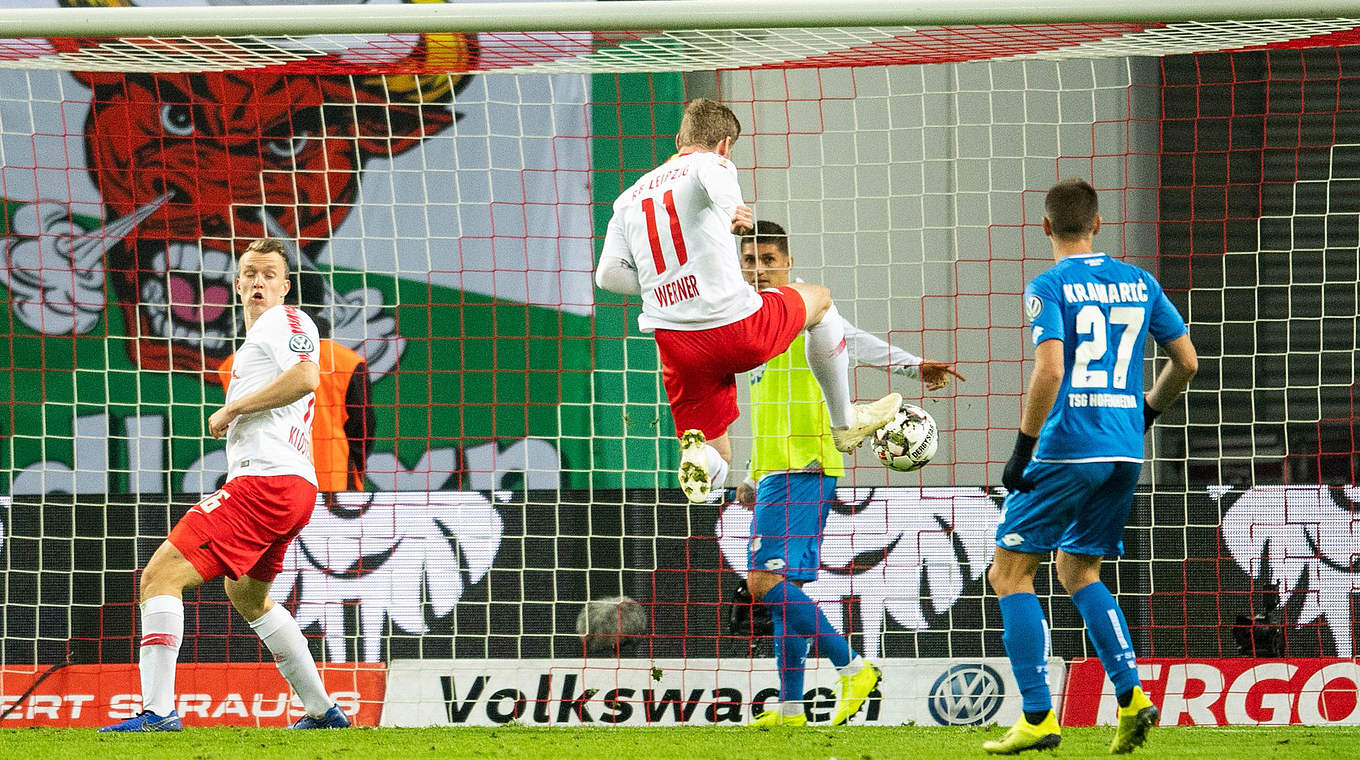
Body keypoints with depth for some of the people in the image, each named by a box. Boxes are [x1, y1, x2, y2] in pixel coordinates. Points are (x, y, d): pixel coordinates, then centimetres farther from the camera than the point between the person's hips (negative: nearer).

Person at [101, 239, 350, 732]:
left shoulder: (284, 322, -3)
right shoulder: (257, 336, 27)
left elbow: (306, 376, -21)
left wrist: (232, 409, -14)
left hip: (265, 479, -11)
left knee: (160, 577, -17)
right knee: (247, 595, 33)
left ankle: (158, 711, -25)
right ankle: (322, 711, 35)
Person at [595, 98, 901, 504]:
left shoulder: (629, 198, 15)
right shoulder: (712, 164, 0)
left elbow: (608, 275, 6)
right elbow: (716, 180, -27)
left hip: (676, 345, 4)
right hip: (738, 326, -4)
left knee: (717, 460, 16)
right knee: (819, 299, 27)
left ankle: (697, 454, -23)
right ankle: (844, 422, 34)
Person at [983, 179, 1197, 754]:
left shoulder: (1050, 287, -7)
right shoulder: (1140, 283, 10)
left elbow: (1050, 370, -19)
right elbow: (1186, 362, 13)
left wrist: (1023, 448, -13)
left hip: (1066, 449, -6)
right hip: (1125, 452, 6)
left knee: (1010, 573, 4)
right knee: (1079, 572, 21)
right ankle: (1131, 694, 2)